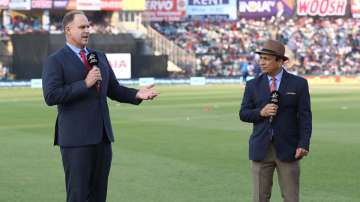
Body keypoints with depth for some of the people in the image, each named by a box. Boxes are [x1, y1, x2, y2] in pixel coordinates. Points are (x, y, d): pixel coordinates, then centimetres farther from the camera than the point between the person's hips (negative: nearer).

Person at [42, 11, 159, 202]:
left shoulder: (100, 57, 16)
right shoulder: (55, 61, -4)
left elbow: (113, 90, 18)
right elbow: (51, 96, -16)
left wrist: (137, 94, -1)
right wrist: (85, 83, -19)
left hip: (102, 136, 6)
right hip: (76, 138, -6)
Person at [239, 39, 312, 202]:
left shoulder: (298, 84, 0)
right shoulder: (253, 85, 6)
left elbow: (305, 116, -3)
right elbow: (243, 114, 7)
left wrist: (304, 144, -14)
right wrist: (261, 112, -13)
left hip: (287, 149, -1)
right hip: (261, 149, 2)